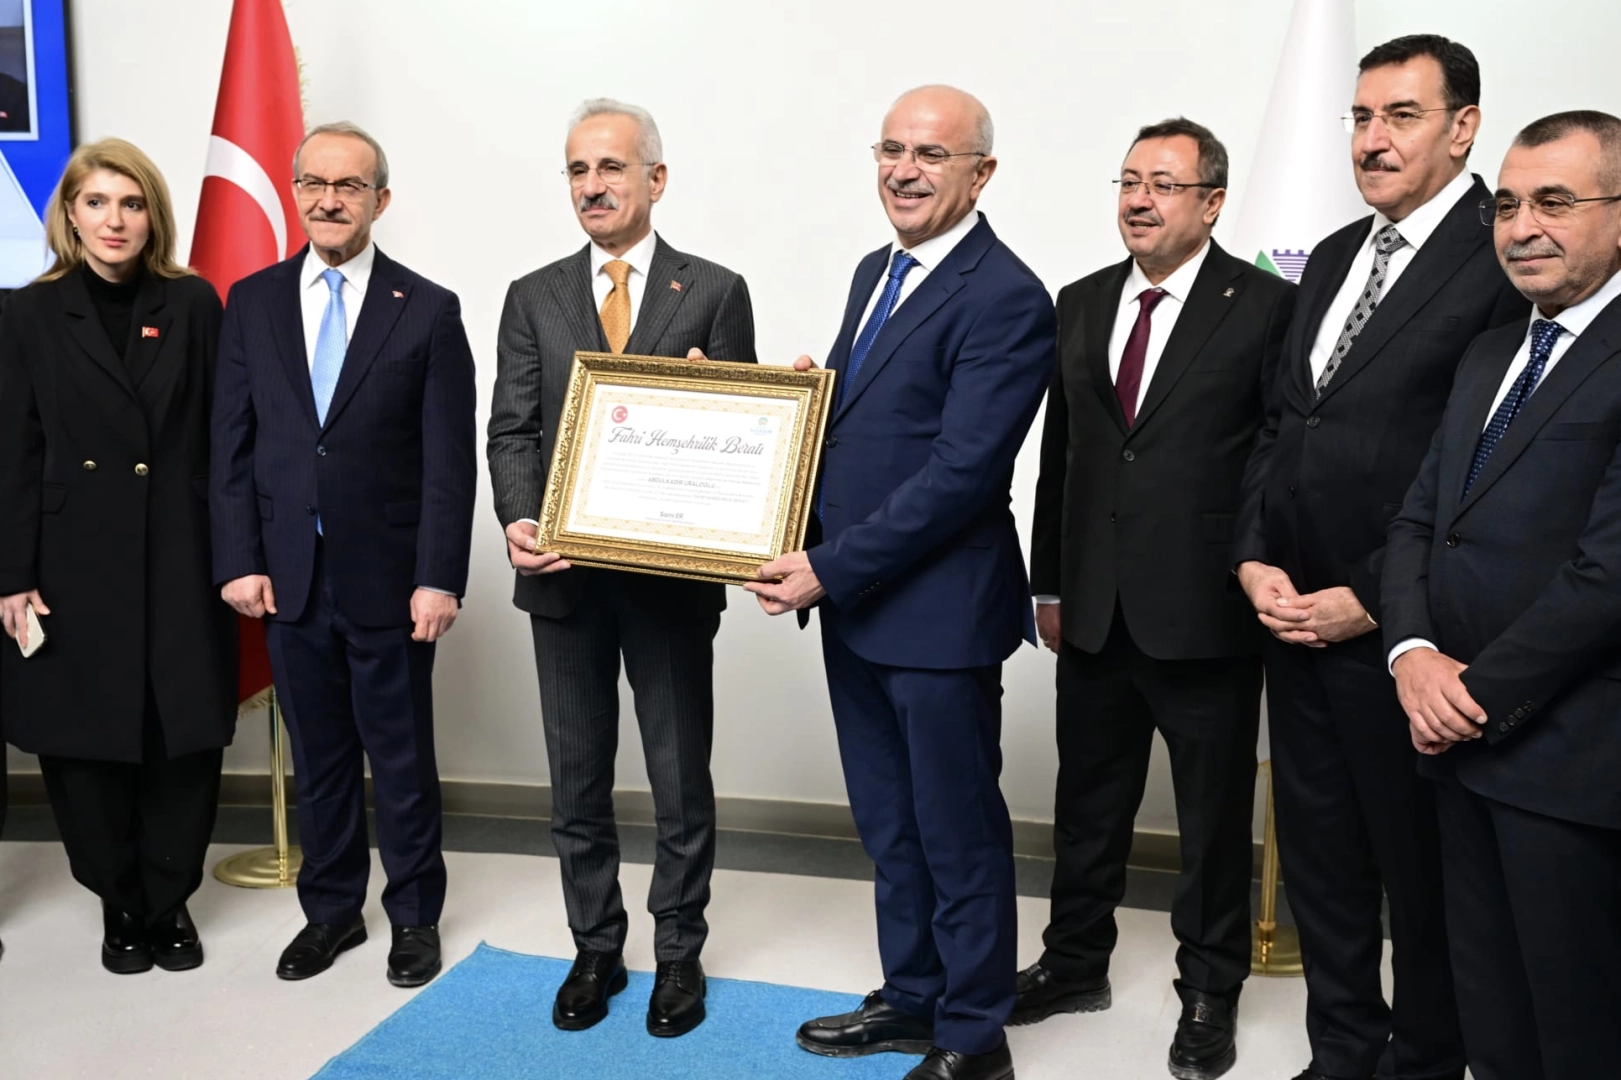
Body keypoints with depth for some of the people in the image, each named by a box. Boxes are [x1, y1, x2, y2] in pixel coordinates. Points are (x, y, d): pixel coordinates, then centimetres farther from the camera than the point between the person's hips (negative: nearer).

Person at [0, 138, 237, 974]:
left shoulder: (194, 305, 4)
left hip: (181, 562, 0)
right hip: (75, 567, 0)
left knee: (185, 740, 5)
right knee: (87, 744, 8)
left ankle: (170, 902, 23)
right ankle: (119, 905, 26)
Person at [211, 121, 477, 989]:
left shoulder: (428, 310, -3)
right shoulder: (251, 302, 6)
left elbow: (450, 460, -6)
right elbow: (231, 445, 5)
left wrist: (439, 578, -12)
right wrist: (239, 560, -2)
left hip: (388, 580, -3)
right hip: (288, 579, 3)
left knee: (401, 756, 8)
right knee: (317, 755, 14)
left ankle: (414, 915, 25)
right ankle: (330, 908, 31)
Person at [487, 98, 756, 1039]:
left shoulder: (715, 292, 0)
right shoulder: (534, 297, 7)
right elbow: (512, 430, 3)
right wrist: (518, 519, -15)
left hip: (671, 574, -2)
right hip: (565, 574, 3)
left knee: (682, 780, 9)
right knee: (578, 784, 13)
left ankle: (680, 954, 27)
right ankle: (596, 950, 30)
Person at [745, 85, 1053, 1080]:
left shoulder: (1006, 300, -16)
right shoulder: (877, 271, 12)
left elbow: (962, 471, -22)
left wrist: (831, 569, -20)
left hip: (938, 612, -8)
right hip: (853, 600, 8)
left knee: (958, 830, 7)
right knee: (890, 823, 19)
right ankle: (912, 998, 37)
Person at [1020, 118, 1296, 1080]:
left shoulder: (1267, 305, -7)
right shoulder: (1081, 305, 9)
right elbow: (1060, 453, 11)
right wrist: (1051, 582, 11)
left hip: (1207, 611, -4)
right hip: (1097, 609, 5)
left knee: (1215, 812, 10)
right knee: (1089, 799, 17)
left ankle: (1210, 992, 29)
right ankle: (1076, 963, 36)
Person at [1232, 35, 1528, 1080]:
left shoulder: (1502, 263, -11)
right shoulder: (1333, 258, 13)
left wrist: (1369, 599, -15)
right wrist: (1255, 558, 1)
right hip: (1296, 618, 7)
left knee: (1422, 873, 11)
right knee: (1320, 859, 17)